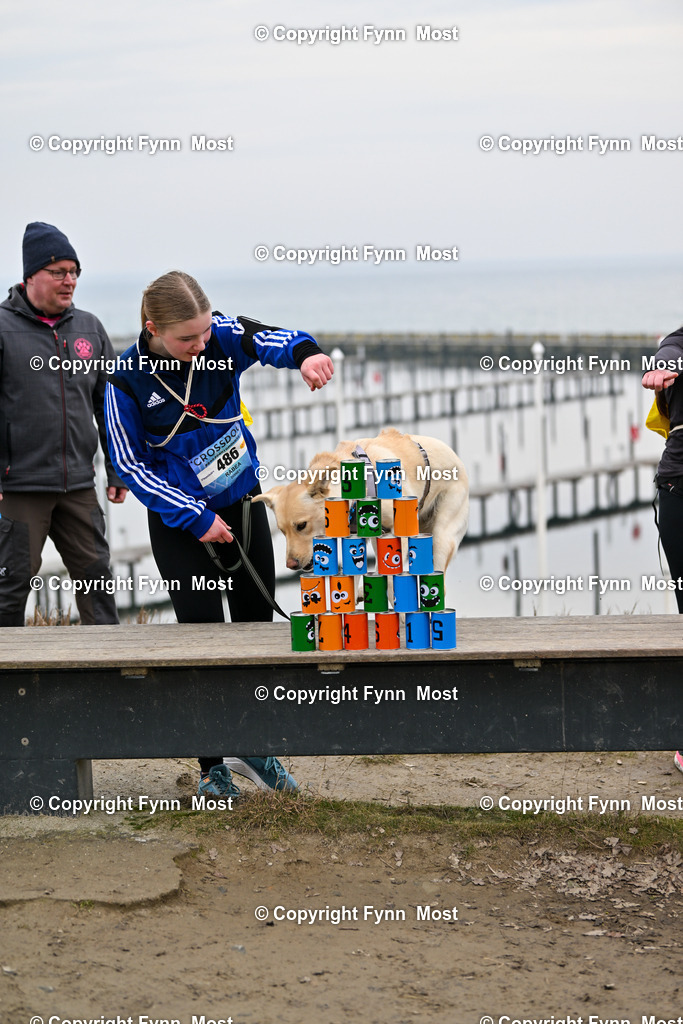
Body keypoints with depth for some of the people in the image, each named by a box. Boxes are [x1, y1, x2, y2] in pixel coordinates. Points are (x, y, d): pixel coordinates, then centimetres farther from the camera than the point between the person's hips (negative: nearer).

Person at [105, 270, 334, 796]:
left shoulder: (221, 336, -13)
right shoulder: (128, 381, -19)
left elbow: (271, 339, -27)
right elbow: (130, 463, -14)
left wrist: (305, 353, -52)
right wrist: (196, 520, -16)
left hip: (242, 500, 4)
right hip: (178, 518, -4)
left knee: (257, 620, 10)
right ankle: (212, 767, 8)